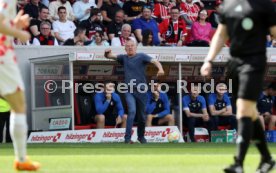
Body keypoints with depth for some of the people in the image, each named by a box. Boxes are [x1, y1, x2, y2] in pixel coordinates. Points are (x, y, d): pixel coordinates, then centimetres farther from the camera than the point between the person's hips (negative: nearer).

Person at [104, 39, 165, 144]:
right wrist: (107, 53, -20)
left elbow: (154, 61, -12)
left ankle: (141, 136, 32)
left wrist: (160, 69, -33)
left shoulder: (141, 56, 1)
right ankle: (127, 138, -22)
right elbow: (110, 56, 5)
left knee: (142, 115, 10)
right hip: (129, 90, 0)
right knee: (132, 111, -21)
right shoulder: (124, 58, 10)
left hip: (141, 90, 0)